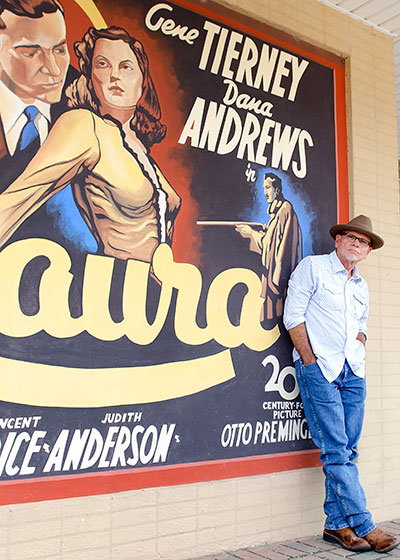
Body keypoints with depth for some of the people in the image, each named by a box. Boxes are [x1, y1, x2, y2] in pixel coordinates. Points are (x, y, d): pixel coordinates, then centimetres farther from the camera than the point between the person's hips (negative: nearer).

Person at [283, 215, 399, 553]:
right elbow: (293, 315, -5)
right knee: (336, 450, -7)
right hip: (318, 369, -6)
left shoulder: (361, 287, 21)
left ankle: (336, 524, 13)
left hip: (353, 372, 6)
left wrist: (357, 350, 9)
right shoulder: (312, 267, 2)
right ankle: (363, 525, 0)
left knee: (346, 450, 5)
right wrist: (311, 361, -9)